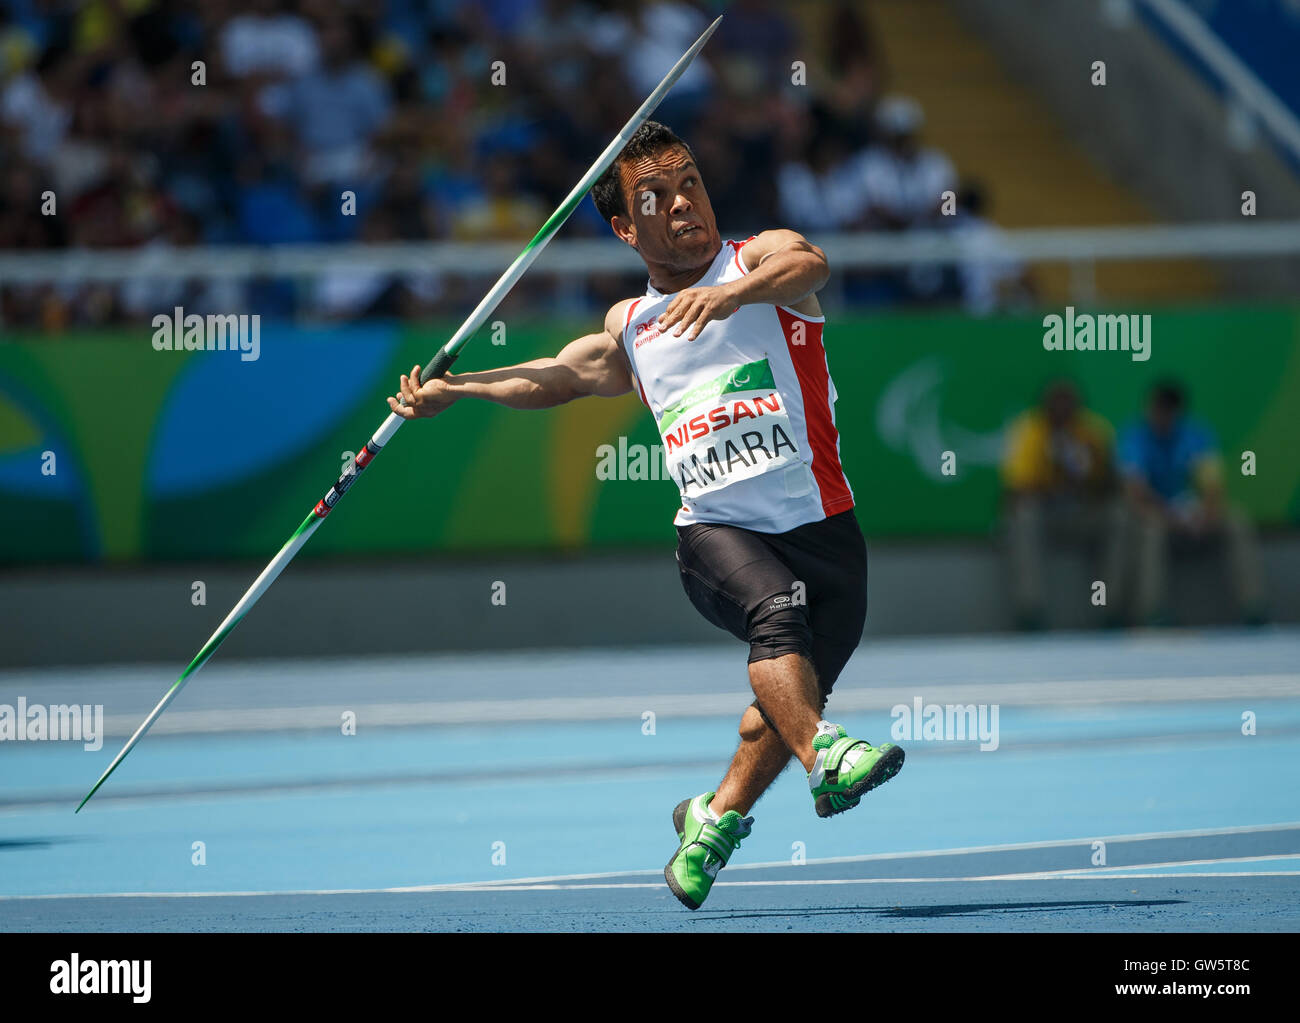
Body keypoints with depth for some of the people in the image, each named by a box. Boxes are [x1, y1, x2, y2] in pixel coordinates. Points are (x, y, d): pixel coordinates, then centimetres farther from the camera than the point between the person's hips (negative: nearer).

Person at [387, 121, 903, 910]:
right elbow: (560, 377, 31)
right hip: (716, 529, 1)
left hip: (821, 528, -1)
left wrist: (731, 292, -42)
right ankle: (826, 757, -52)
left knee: (791, 698, 2)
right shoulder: (629, 330, 15)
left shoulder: (759, 258, 2)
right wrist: (455, 389, 23)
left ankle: (719, 817, 29)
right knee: (777, 610, -31)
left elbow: (810, 265, -21)